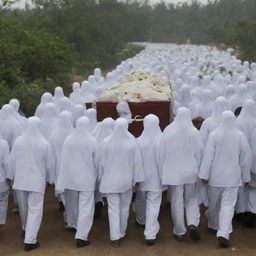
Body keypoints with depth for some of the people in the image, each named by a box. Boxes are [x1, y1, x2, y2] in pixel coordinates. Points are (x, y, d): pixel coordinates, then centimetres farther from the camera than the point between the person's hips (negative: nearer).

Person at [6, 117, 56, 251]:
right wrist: (50, 178, 11)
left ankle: (26, 229, 44)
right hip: (37, 181, -3)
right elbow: (50, 163, -3)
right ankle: (30, 241, -3)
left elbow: (12, 161, 3)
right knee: (35, 210, 1)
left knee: (23, 207, 21)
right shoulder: (44, 144, -11)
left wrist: (10, 176, 16)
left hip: (20, 180, 3)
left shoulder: (18, 142, -6)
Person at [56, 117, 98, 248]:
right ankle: (81, 237, -2)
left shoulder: (68, 140, -7)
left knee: (72, 204, 22)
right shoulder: (92, 141, -12)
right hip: (87, 179, -3)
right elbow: (96, 162, -3)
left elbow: (63, 160, -5)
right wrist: (95, 176, 15)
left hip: (70, 177, 3)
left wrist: (62, 181, 2)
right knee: (85, 208, 1)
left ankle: (73, 226, 41)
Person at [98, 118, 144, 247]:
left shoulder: (105, 142, -8)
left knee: (113, 209, 2)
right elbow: (137, 163, -6)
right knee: (124, 207, 17)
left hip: (110, 181, -1)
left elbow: (101, 163, 0)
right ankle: (121, 233, 30)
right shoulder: (132, 142, -10)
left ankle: (115, 237, -2)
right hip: (126, 181, 1)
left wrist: (101, 179, 11)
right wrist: (136, 180, 1)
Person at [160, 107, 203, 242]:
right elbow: (199, 152, -2)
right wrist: (198, 170, 10)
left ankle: (179, 233, 16)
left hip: (173, 172, -1)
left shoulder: (168, 131, -7)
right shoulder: (194, 132, -7)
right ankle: (193, 224, -1)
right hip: (190, 172, 1)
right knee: (191, 198, 18)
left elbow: (162, 152, -3)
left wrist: (162, 172, 7)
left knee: (176, 202, 8)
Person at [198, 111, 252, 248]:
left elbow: (208, 156, -11)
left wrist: (204, 175, -6)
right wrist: (246, 177, 13)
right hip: (232, 177, 0)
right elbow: (246, 158, 3)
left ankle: (213, 226, 36)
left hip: (215, 176, 0)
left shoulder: (214, 135, -9)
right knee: (228, 206, 0)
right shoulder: (240, 136, -4)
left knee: (214, 203, 18)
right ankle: (223, 234, -11)